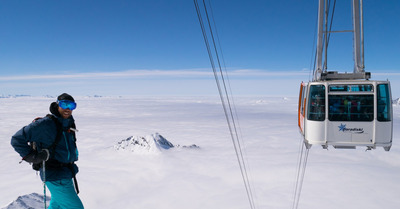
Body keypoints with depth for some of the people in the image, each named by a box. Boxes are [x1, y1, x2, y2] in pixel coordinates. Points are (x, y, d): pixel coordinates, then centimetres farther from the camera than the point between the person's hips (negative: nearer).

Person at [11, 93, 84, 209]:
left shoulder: (69, 122, 6)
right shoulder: (45, 124, -19)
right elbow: (17, 139, -16)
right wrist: (32, 157, -15)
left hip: (66, 173, 9)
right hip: (56, 177, -9)